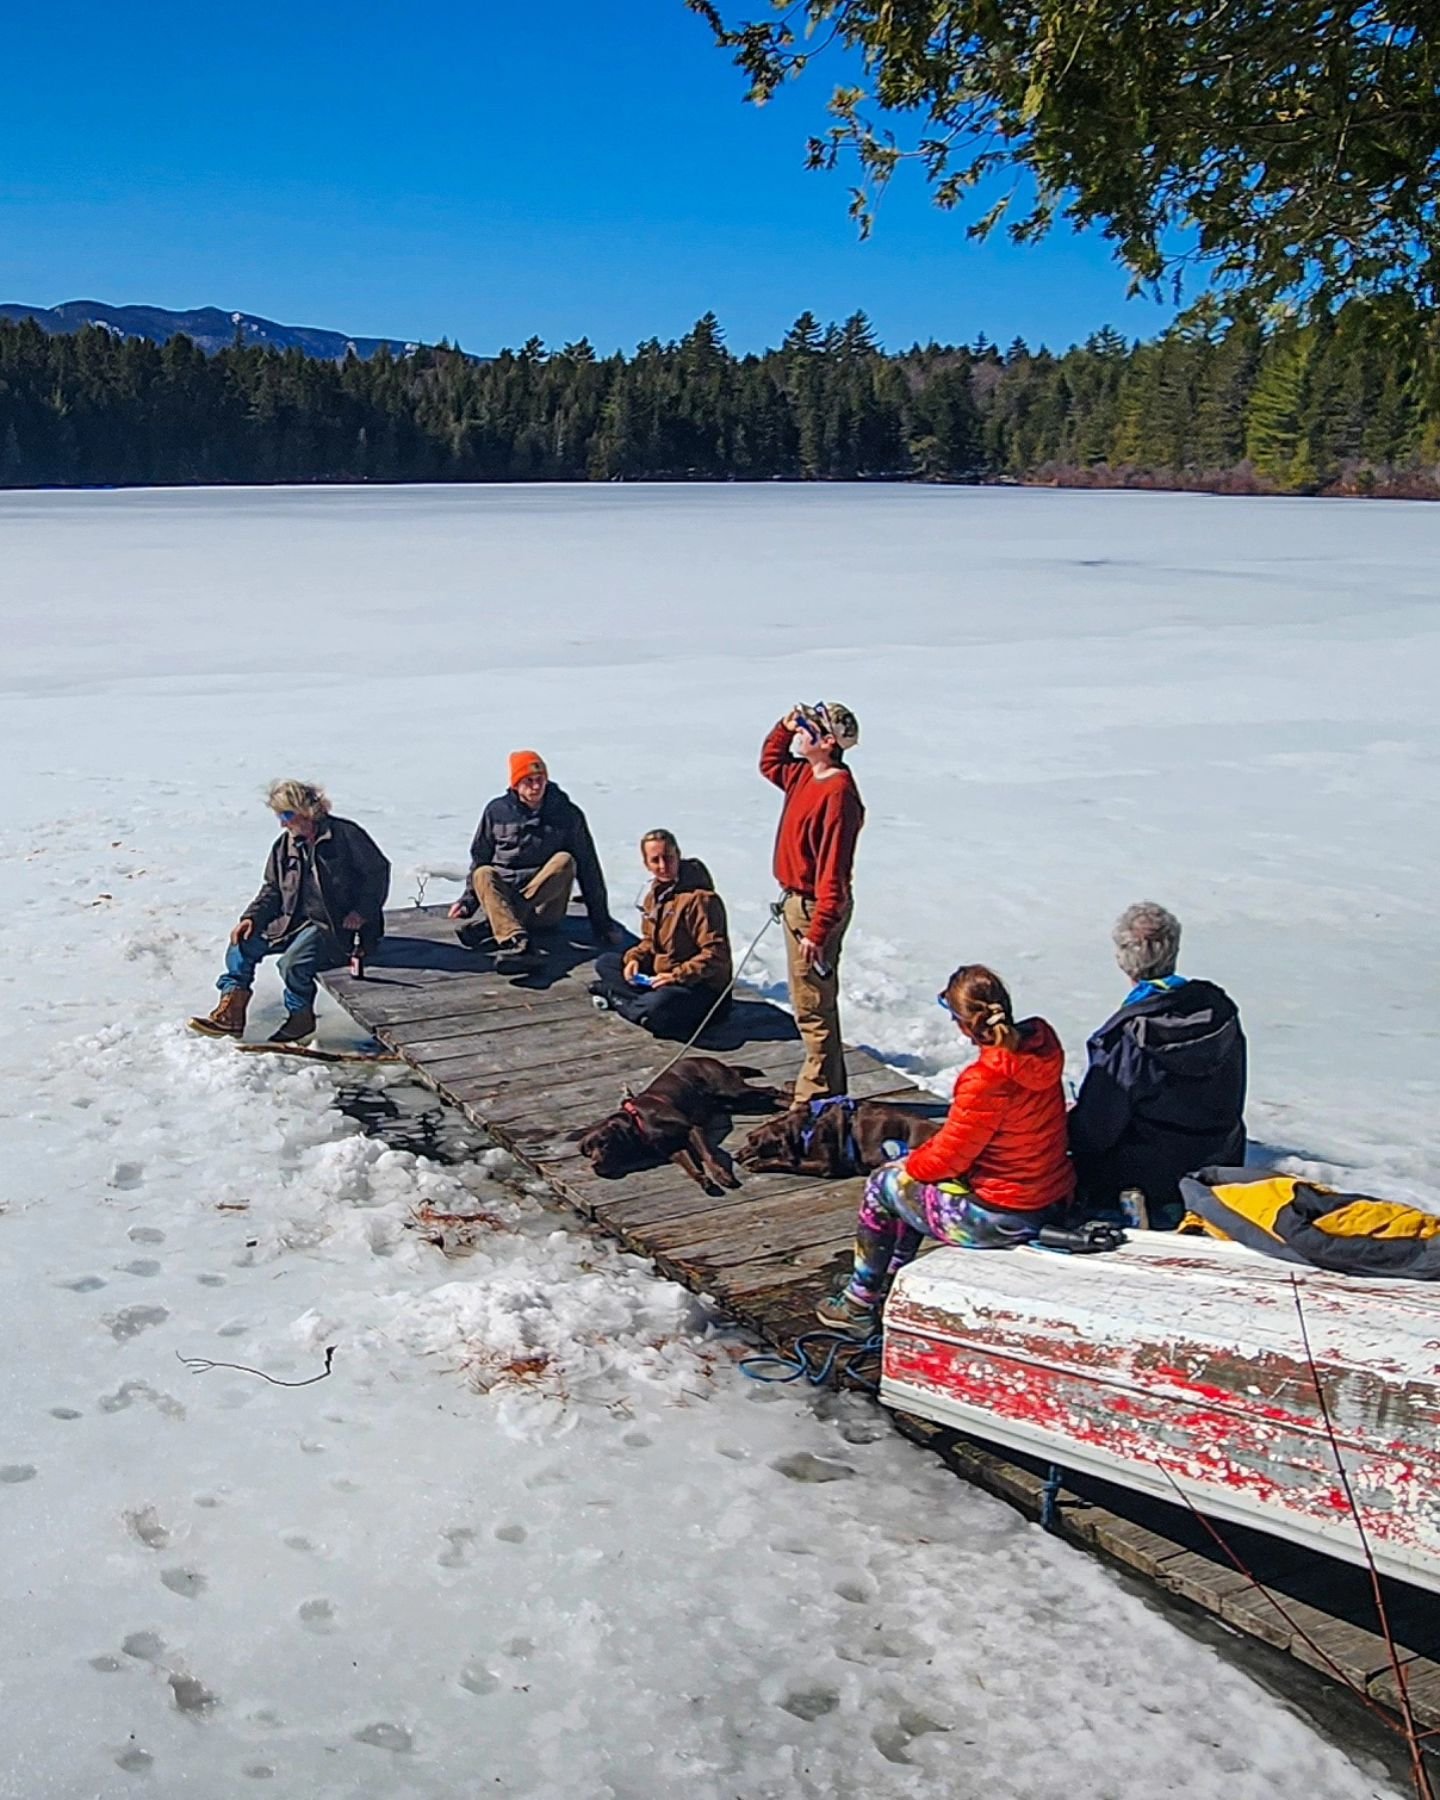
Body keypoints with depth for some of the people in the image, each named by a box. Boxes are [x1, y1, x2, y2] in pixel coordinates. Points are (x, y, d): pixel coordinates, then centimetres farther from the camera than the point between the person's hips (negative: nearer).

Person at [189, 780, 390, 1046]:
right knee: (243, 943, -7)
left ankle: (300, 1019, -5)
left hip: (335, 924, -7)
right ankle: (230, 1012, -5)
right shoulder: (284, 845, 10)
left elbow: (378, 871, -4)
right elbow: (272, 890, 16)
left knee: (292, 962, -30)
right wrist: (252, 917, -2)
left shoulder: (345, 834, -10)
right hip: (294, 921, 7)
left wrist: (363, 912, -9)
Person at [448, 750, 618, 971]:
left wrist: (600, 920, -2)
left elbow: (588, 867, 1)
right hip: (503, 895, 1)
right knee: (483, 874, -28)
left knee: (564, 861, -26)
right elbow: (479, 859, 13)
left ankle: (494, 925, -36)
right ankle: (518, 943, -54)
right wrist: (469, 902, 5)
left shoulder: (567, 814, 0)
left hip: (546, 907, -1)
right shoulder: (497, 811, 3)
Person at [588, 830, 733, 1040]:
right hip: (659, 974, 9)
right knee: (605, 962, 6)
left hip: (702, 986, -9)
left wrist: (677, 976, -25)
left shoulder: (701, 898, -21)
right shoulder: (654, 894, 7)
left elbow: (715, 954, -23)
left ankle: (616, 996, -7)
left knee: (656, 1007, -38)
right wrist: (634, 958, -1)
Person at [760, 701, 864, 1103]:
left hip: (815, 908, -10)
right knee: (807, 1002, 18)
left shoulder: (838, 792, -23)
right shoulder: (803, 775, 6)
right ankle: (824, 1086, 29)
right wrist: (784, 726, 12)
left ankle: (818, 1095, 6)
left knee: (814, 1005, -3)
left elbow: (833, 871, -25)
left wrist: (818, 931, -26)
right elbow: (769, 762, 30)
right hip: (796, 902, 10)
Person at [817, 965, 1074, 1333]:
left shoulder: (986, 1080, -29)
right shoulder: (1040, 1044, -4)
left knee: (882, 1184, 13)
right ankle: (893, 1280, 42)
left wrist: (912, 1162, 5)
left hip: (1003, 1219, -8)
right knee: (913, 1172, 26)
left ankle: (859, 1306, 28)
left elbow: (947, 1157, -16)